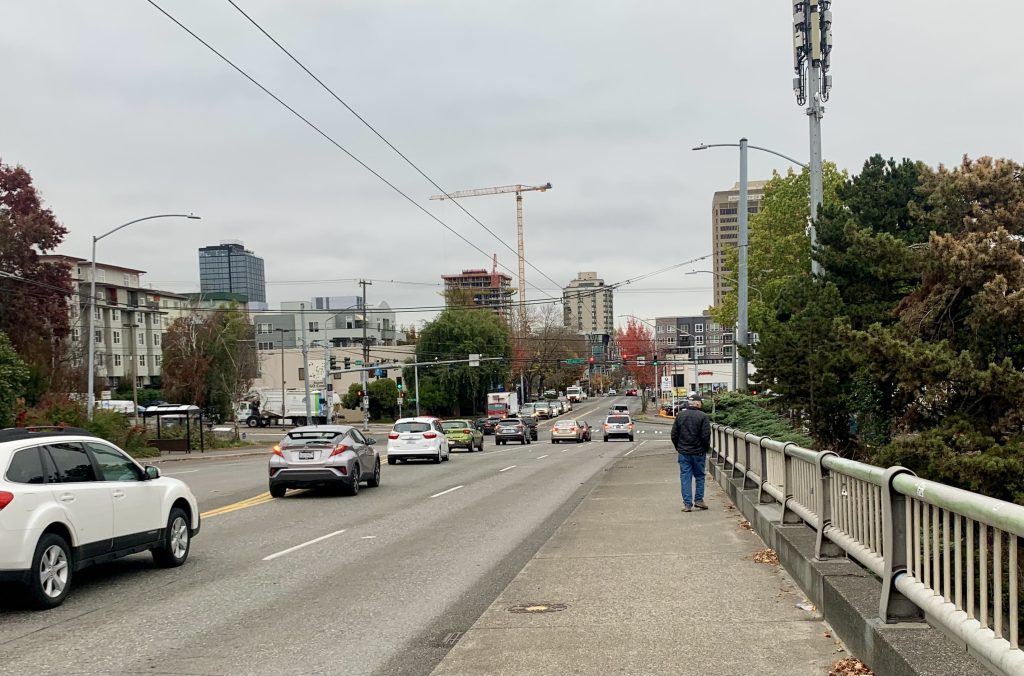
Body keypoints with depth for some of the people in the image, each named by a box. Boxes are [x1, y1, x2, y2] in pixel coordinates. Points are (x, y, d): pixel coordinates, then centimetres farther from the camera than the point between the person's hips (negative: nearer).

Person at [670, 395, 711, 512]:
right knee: (699, 476, 14)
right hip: (698, 452, -2)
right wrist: (707, 448, 5)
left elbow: (674, 434, 3)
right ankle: (699, 500, 13)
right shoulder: (703, 416, -9)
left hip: (683, 452, 2)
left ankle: (687, 504, 1)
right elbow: (706, 436, -11)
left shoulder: (680, 415, 1)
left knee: (685, 477, 4)